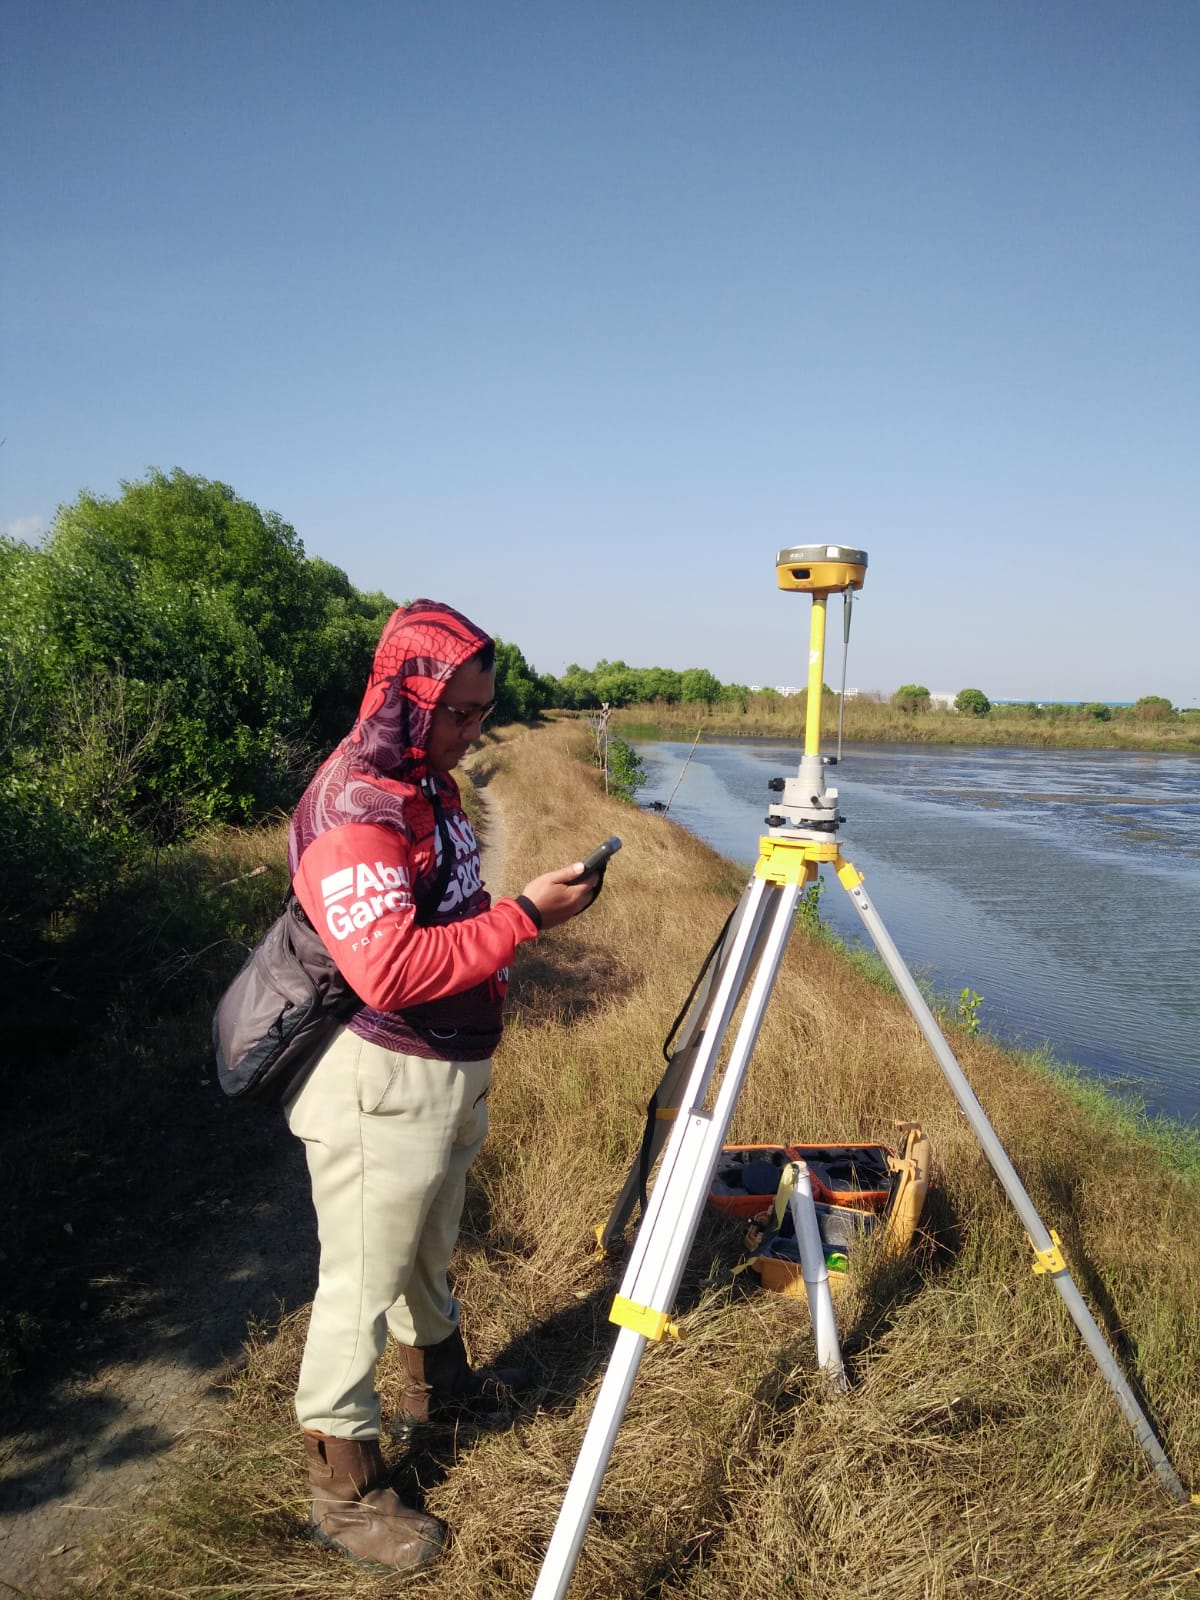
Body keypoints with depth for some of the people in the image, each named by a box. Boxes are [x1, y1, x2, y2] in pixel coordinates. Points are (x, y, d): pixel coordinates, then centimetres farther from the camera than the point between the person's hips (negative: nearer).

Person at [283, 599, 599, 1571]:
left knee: (431, 1244, 28)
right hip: (381, 1085, -9)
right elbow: (389, 971, -34)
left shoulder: (429, 780, 7)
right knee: (362, 1283, 7)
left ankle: (438, 1377, 51)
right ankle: (344, 1489, 24)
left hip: (452, 1067, 9)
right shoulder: (352, 808, -25)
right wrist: (525, 916, -31)